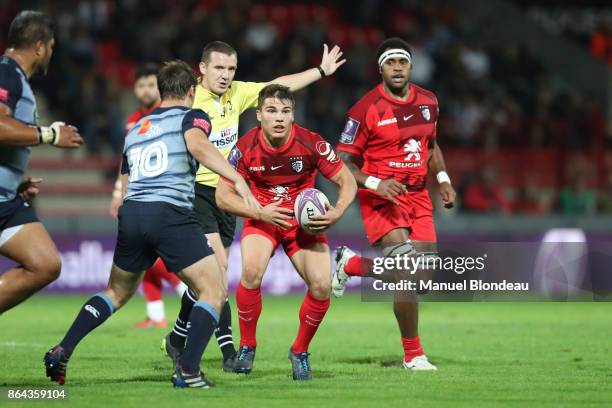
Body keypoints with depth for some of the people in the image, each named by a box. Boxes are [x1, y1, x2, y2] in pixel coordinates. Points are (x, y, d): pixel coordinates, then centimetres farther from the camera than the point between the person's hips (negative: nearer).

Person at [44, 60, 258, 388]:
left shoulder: (136, 129, 25)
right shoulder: (190, 116, 7)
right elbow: (197, 145, -17)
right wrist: (237, 179, -26)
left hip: (131, 214, 6)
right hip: (171, 215, -6)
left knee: (116, 293, 26)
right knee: (213, 293, 1)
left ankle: (61, 353, 16)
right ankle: (187, 371, -13)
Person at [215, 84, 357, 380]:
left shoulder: (311, 144, -17)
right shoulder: (246, 147, -16)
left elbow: (347, 182, -8)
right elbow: (223, 195, -10)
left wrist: (336, 214, -26)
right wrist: (260, 213, -23)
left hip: (304, 222, 1)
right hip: (262, 219, -1)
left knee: (322, 285, -18)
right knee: (251, 272, -29)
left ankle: (300, 352, 7)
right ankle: (247, 347, -7)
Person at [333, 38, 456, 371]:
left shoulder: (428, 102, 7)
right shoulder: (366, 110, -12)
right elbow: (343, 162, -9)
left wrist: (442, 178, 8)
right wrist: (375, 184, -23)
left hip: (418, 195, 6)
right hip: (382, 199, -6)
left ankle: (349, 265, 24)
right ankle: (413, 355, -1)